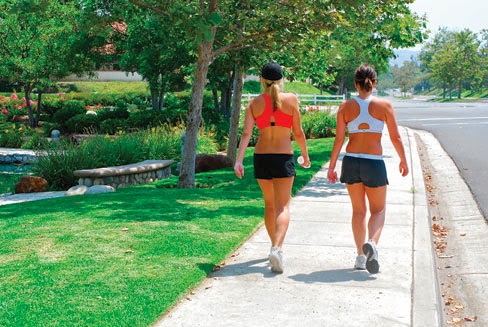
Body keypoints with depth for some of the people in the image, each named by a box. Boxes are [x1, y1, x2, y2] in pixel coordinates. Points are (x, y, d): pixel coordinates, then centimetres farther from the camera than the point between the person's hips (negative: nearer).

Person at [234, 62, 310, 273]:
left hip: (261, 157, 3)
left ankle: (275, 246, 32)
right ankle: (277, 248, -25)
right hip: (284, 157, -3)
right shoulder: (291, 100, -3)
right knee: (283, 206, -4)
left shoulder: (254, 103, 2)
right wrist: (305, 155, 14)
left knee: (269, 204, 19)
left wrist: (239, 160, -12)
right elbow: (298, 133, 0)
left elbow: (246, 133, -8)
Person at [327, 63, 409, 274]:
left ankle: (360, 256, 15)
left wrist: (331, 166, 7)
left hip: (351, 161, 2)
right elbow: (396, 138, 0)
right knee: (378, 210, 12)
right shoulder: (384, 105, -4)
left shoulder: (346, 106, 0)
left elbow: (339, 140, -1)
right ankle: (371, 243, -17)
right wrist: (403, 160, 14)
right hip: (374, 162, -2)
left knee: (358, 210, 16)